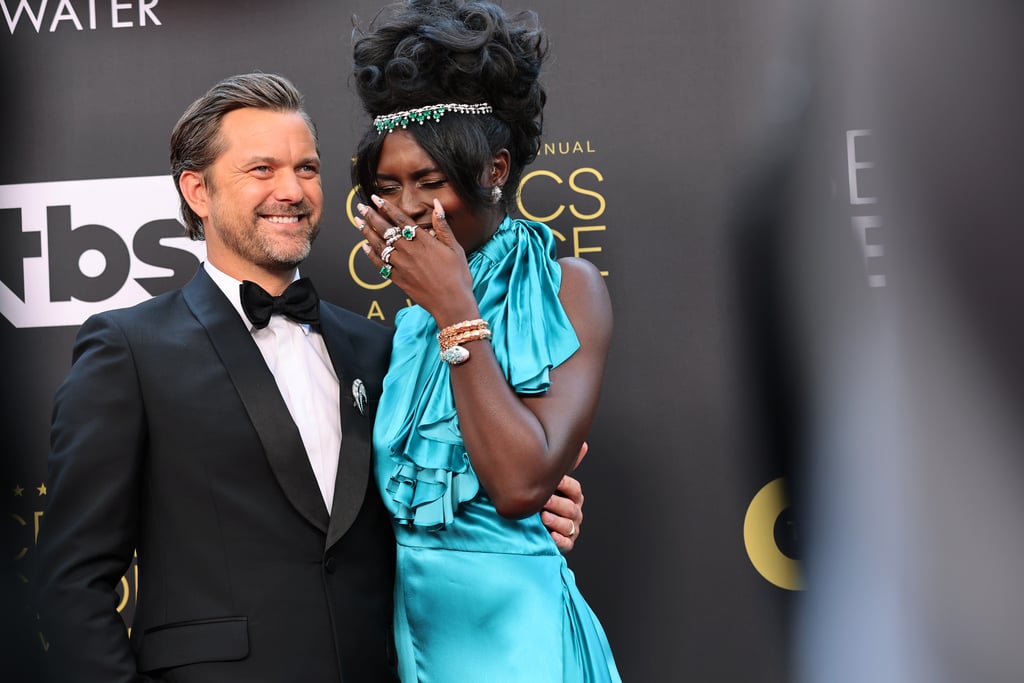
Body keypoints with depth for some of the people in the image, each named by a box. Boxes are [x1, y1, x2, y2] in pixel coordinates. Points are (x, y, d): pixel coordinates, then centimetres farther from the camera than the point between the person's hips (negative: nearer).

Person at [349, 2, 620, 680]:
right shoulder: (407, 321, 6)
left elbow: (522, 484, -19)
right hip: (405, 618, 5)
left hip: (507, 621, -5)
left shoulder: (565, 287, -6)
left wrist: (457, 313, -15)